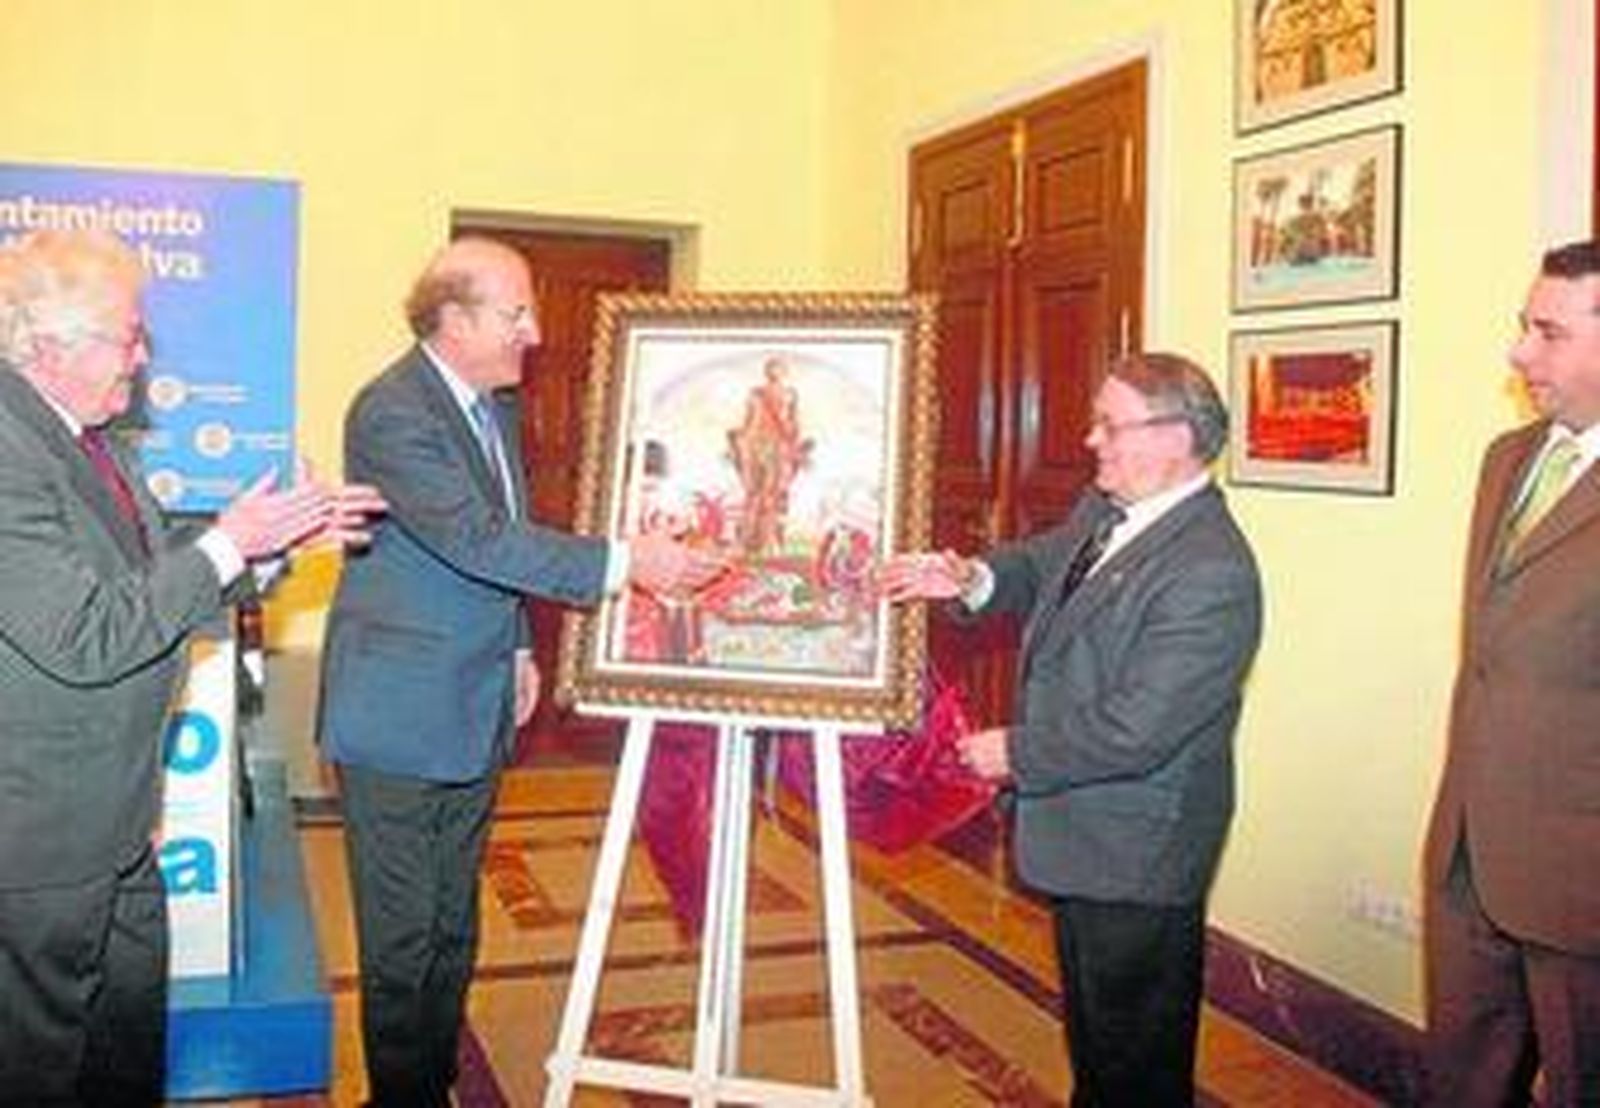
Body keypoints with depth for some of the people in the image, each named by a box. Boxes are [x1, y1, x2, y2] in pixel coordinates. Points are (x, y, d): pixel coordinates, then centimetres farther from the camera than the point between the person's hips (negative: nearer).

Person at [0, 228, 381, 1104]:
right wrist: (229, 544, -23)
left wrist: (283, 535, 3)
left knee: (131, 1031, 24)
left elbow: (157, 576, 14)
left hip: (114, 818, 10)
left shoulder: (84, 436, 6)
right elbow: (87, 638, -28)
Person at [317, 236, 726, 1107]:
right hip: (400, 716, -8)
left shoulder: (496, 405, 10)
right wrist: (622, 562, -29)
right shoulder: (391, 412, -18)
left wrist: (517, 649, 14)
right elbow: (476, 538, -28)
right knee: (402, 934, 3)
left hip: (474, 711, 8)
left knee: (453, 927, 17)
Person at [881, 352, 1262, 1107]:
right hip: (1080, 836, 9)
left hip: (1135, 857, -9)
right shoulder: (1102, 509, 0)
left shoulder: (1210, 573, -29)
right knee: (1090, 1028, 29)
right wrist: (974, 579, -3)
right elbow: (1043, 565, 19)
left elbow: (1135, 731, -30)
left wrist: (1016, 752, -18)